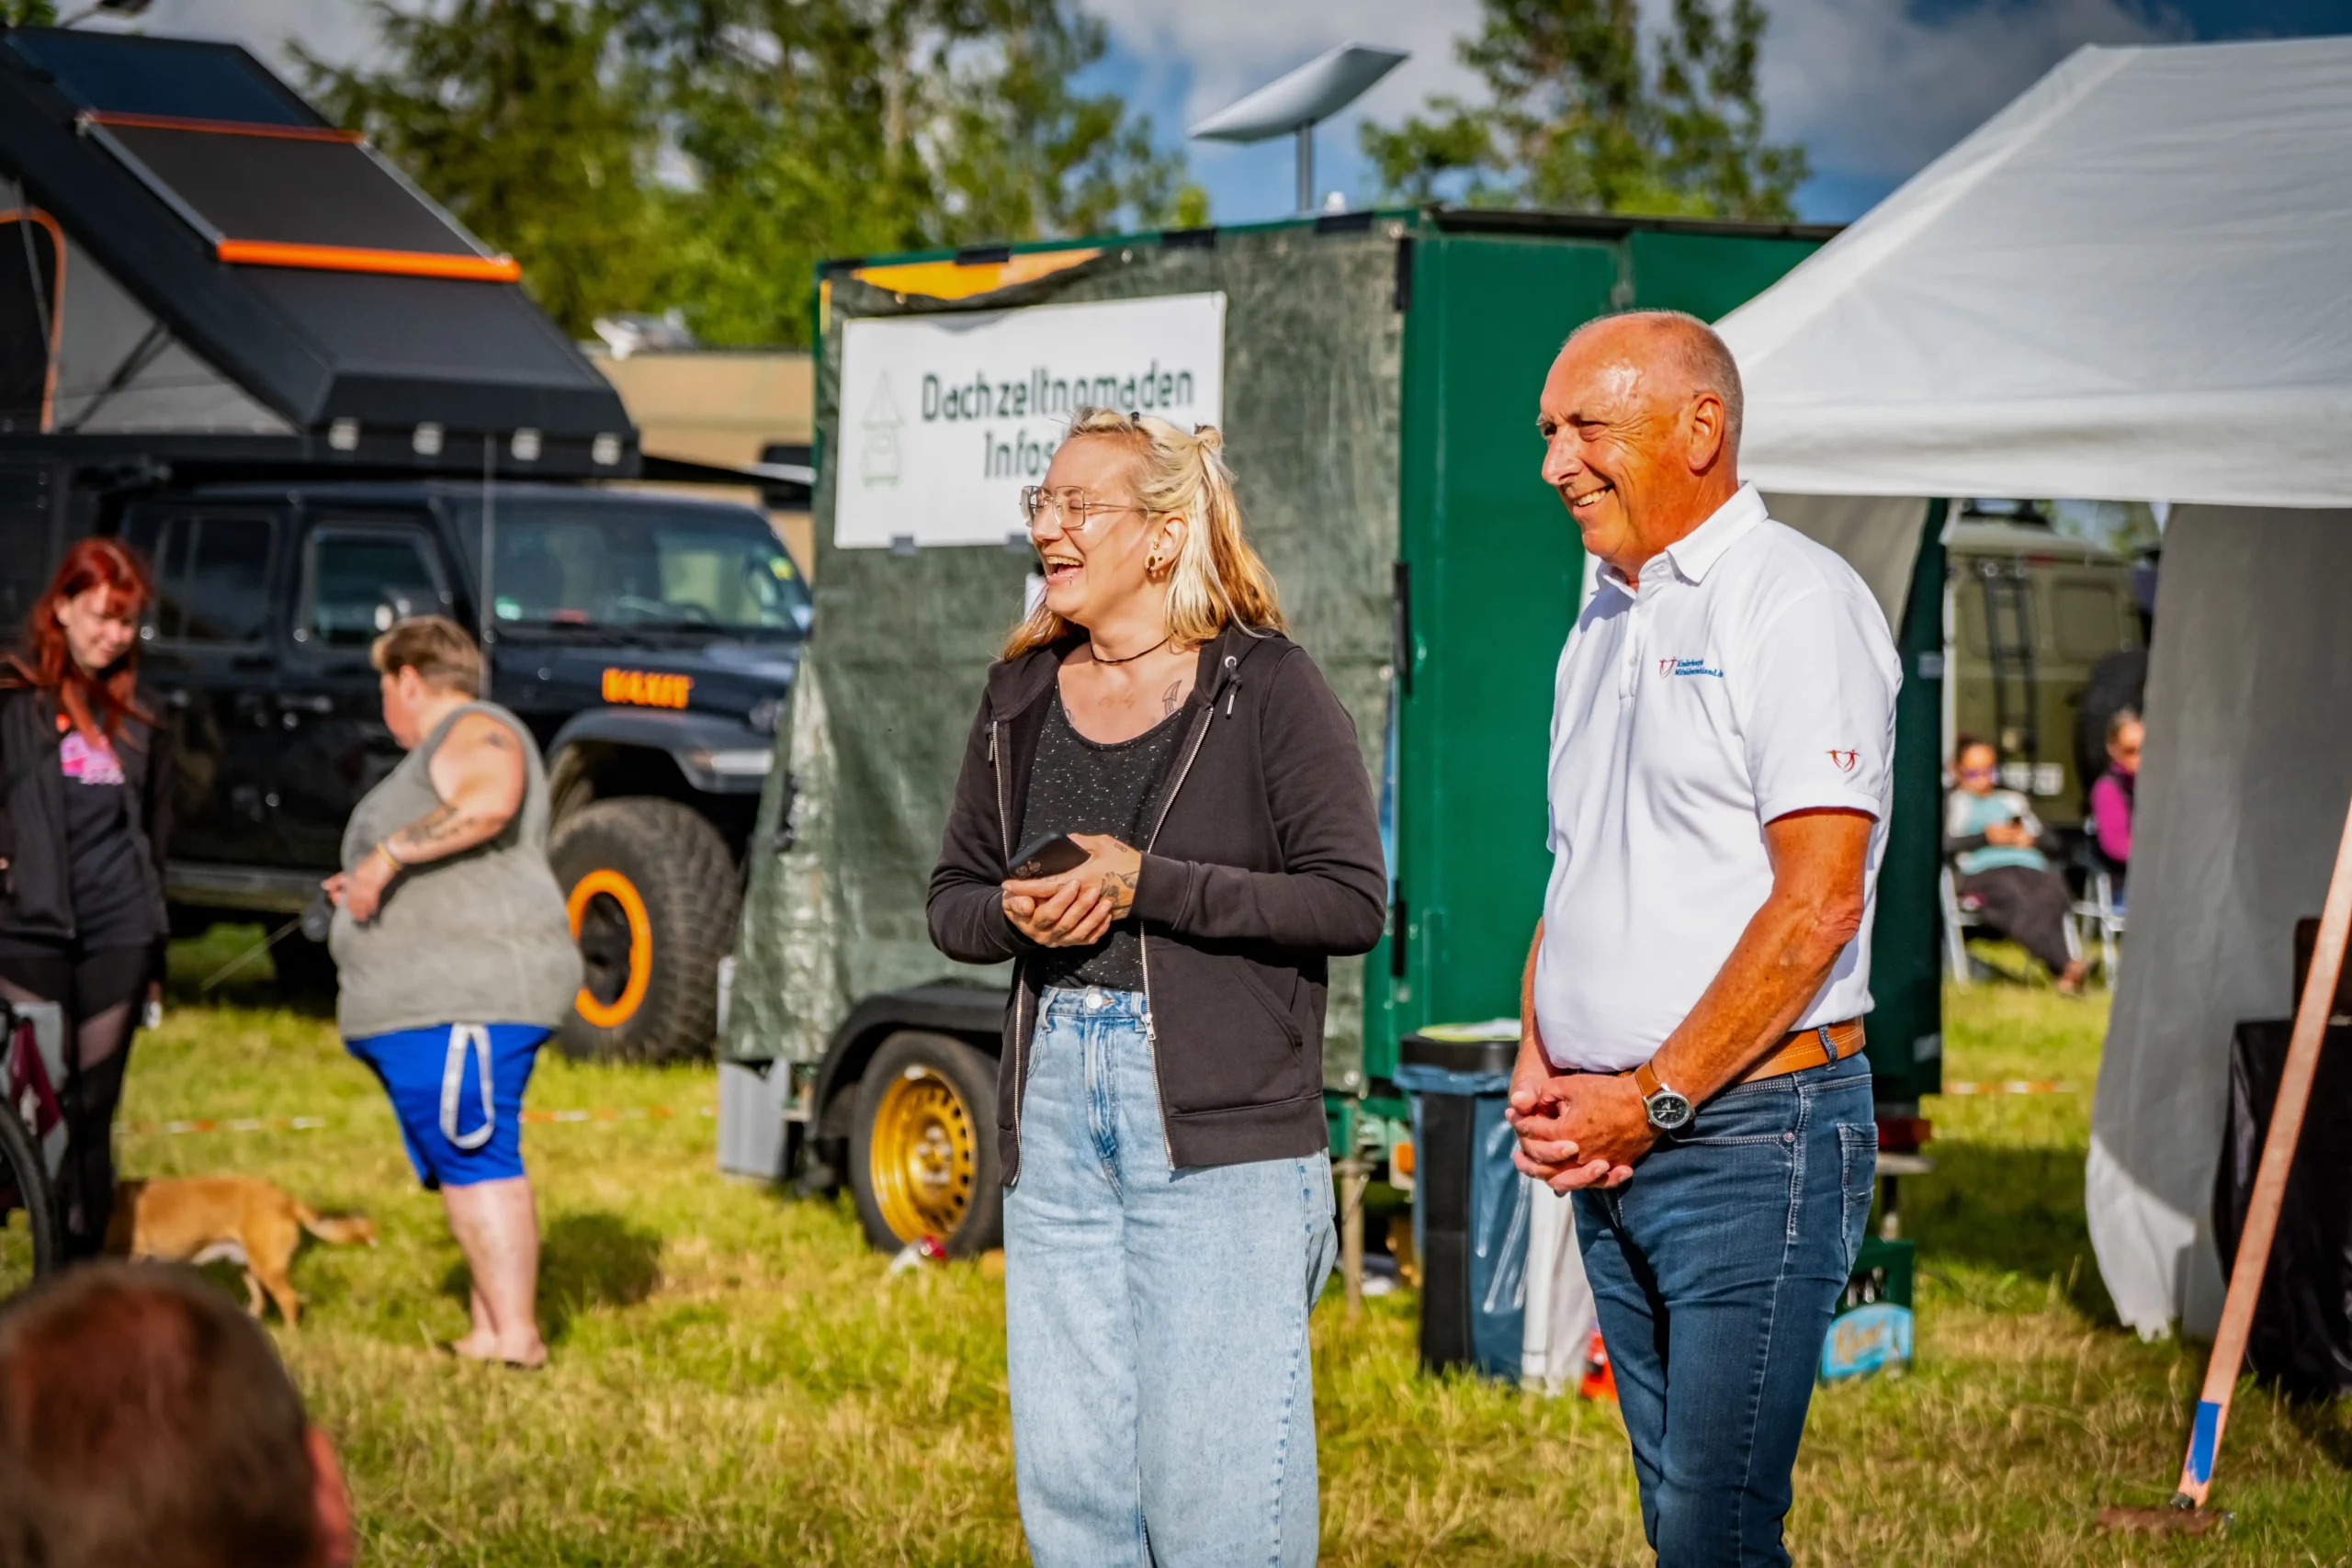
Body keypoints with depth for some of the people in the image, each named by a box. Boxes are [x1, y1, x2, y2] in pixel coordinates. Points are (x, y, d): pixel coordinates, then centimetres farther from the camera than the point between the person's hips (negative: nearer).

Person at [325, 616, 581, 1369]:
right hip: (428, 1003, 11)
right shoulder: (444, 747, 27)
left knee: (477, 1162, -14)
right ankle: (488, 1335, 10)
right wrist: (371, 885, 39)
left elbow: (488, 802, -29)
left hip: (465, 998, -11)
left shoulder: (476, 732, -6)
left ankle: (516, 1337, -15)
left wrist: (387, 854, -26)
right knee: (461, 1168, 9)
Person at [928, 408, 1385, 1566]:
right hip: (1054, 1111, 5)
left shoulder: (1268, 688, -4)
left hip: (1225, 1124, -5)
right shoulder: (1021, 698, 13)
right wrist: (1014, 915, -5)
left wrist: (1146, 887, -15)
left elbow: (1352, 899, -9)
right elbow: (952, 897, 19)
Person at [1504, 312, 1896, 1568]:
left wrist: (1650, 1100, -15)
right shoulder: (1603, 628, 17)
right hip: (1609, 1146, 8)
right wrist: (1538, 1067, 7)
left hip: (1750, 1134, -8)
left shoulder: (1797, 601, -10)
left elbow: (1817, 903, -17)